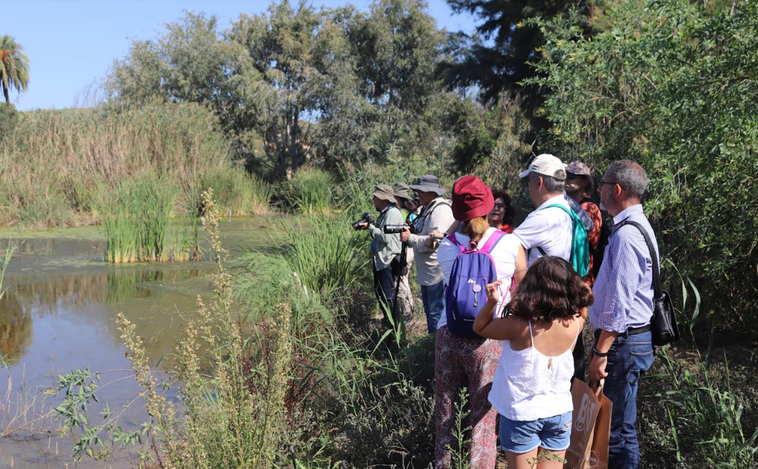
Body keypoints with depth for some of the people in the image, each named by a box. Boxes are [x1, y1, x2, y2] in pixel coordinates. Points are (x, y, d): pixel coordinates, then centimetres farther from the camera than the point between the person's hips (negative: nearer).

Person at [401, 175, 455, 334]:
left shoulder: (440, 210, -16)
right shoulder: (427, 208, 15)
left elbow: (435, 241, -25)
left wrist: (410, 238, -18)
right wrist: (409, 231, 1)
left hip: (437, 272, -11)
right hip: (427, 272, 11)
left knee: (436, 313, -6)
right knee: (429, 310, 21)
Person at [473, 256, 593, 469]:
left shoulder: (519, 326, -23)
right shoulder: (574, 324, -11)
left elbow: (480, 328, -8)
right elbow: (581, 310, 15)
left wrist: (491, 302, -21)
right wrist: (582, 291, 4)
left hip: (521, 414, -3)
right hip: (560, 412, 4)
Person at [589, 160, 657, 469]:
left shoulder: (626, 235, -20)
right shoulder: (637, 226, 13)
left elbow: (619, 302, -24)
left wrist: (601, 353, -21)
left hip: (622, 342, -10)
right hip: (630, 338, 10)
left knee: (618, 429, -2)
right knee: (617, 423, 18)